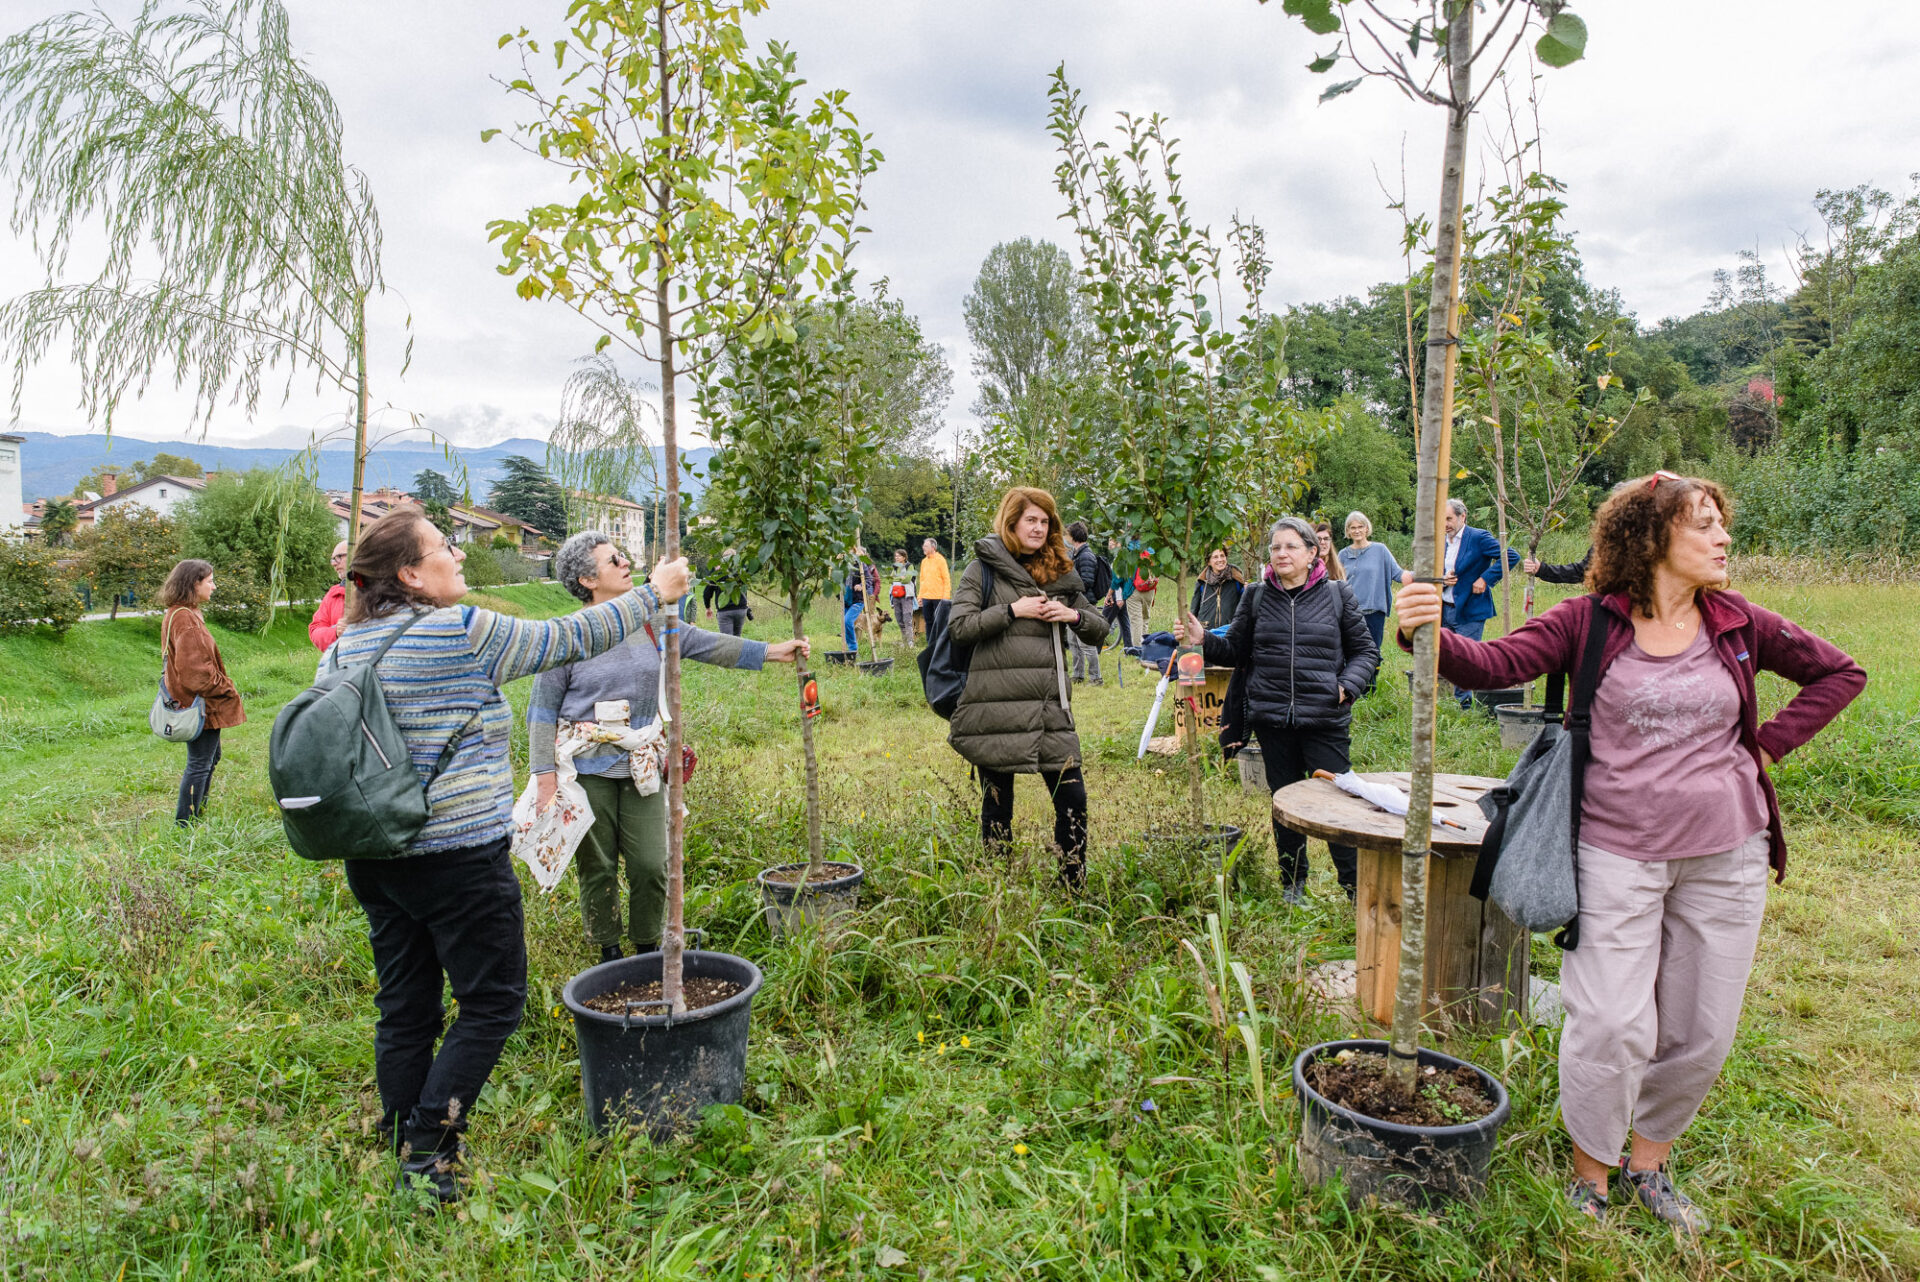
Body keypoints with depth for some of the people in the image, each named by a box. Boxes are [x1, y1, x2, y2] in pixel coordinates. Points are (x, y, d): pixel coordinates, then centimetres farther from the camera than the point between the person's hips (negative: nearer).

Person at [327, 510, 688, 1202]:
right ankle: (427, 1152, 5)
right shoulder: (461, 632, -15)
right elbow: (568, 638, -8)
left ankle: (404, 1154, 26)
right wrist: (654, 593, 3)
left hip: (373, 856, 8)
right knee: (493, 1001, 6)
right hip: (459, 856, -8)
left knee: (405, 1008, 16)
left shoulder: (345, 645, 9)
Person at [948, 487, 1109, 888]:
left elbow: (1100, 631, 17)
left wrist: (1074, 616, -3)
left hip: (1051, 707, 4)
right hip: (997, 708, -3)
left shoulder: (1060, 573, 15)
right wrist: (1013, 610, -11)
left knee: (1072, 799, 1)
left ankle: (1074, 888, 16)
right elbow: (959, 627, -8)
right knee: (997, 803, 7)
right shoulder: (984, 567, 2)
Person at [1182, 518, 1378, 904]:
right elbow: (1236, 651, 11)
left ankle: (1356, 887, 14)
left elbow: (1365, 650, 8)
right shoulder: (1256, 597, 6)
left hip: (1324, 718, -2)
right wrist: (1205, 640, -8)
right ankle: (1293, 883, 29)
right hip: (1271, 717, 2)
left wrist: (1348, 685, -10)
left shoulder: (1336, 595, 2)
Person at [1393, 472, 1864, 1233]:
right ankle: (1590, 1173, 19)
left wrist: (1768, 746, 5)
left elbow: (1839, 674, 17)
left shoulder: (1740, 626, 3)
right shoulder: (1590, 621, -7)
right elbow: (1495, 663, -19)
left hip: (1725, 854, 4)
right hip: (1617, 852, -4)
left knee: (1701, 1031, 12)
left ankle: (1651, 1164, 34)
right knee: (1611, 1025, -5)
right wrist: (1430, 637, -40)